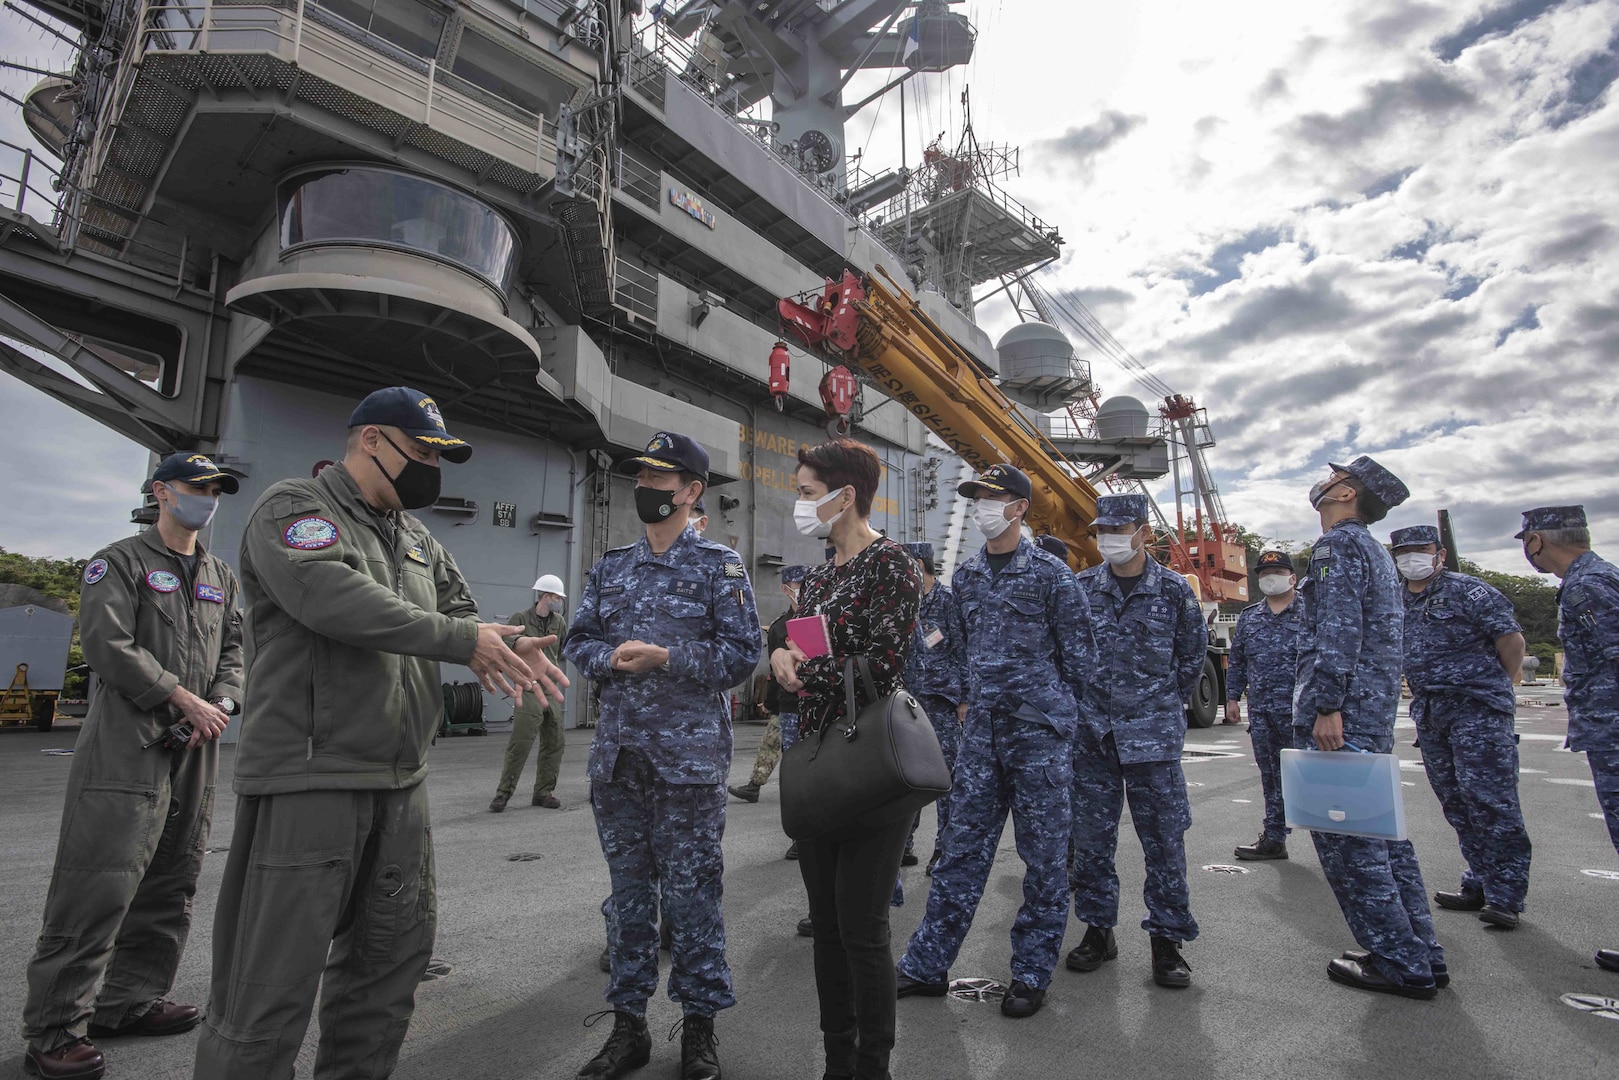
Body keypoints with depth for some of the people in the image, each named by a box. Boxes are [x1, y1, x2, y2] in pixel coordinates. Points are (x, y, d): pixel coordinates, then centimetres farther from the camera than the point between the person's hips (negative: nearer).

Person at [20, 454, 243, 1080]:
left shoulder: (221, 577, 18)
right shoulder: (119, 563, -1)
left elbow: (233, 649, 14)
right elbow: (108, 645, -11)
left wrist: (220, 705, -4)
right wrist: (184, 698, -14)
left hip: (196, 751, 7)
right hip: (127, 747, -6)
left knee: (170, 887, 11)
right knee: (99, 888, -6)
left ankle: (129, 1003, 25)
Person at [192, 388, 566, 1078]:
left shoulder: (416, 538, 16)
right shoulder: (292, 508, -7)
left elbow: (459, 613, 15)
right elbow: (332, 596, -25)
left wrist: (508, 648, -8)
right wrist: (463, 640, -22)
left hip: (401, 782, 8)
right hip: (310, 780, -8)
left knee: (394, 956, 18)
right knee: (273, 988, 0)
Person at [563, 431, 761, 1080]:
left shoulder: (719, 565, -3)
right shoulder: (612, 567, 11)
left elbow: (742, 653, -8)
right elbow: (579, 639, 11)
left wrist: (666, 657, -18)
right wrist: (613, 657, -10)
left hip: (689, 757, -4)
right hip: (618, 755, 5)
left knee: (691, 894, 5)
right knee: (628, 893, 15)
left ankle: (699, 1027, 24)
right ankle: (628, 1024, 30)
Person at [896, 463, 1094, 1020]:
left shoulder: (1050, 572, -6)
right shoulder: (966, 575, 9)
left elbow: (1079, 650, -1)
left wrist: (1053, 705, 6)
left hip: (1039, 729, -5)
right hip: (982, 728, 5)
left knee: (1043, 853, 6)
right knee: (962, 846, 9)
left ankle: (1032, 974, 21)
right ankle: (927, 965, 18)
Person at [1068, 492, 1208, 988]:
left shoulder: (1173, 589, -1)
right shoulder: (1081, 588, 2)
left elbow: (1194, 652, 11)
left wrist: (1167, 703, 12)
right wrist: (1081, 703, 10)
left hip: (1153, 735, -1)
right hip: (1090, 732, 2)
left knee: (1164, 836, 4)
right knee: (1091, 836, 9)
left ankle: (1167, 938, 20)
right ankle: (1098, 928, 24)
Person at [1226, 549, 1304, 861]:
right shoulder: (1249, 617, 14)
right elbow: (1236, 660, 17)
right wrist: (1233, 697, 12)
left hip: (1298, 710, -5)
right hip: (1259, 710, 5)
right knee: (1272, 775, 10)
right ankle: (1273, 839, 17)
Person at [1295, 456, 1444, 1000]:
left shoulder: (1337, 544, -10)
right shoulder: (1375, 548, 21)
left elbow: (1337, 632, -21)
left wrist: (1326, 706, -23)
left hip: (1340, 715, -10)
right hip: (1376, 712, 10)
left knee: (1344, 836, -2)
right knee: (1381, 831, 16)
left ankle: (1399, 965, 6)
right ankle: (1422, 955, 24)